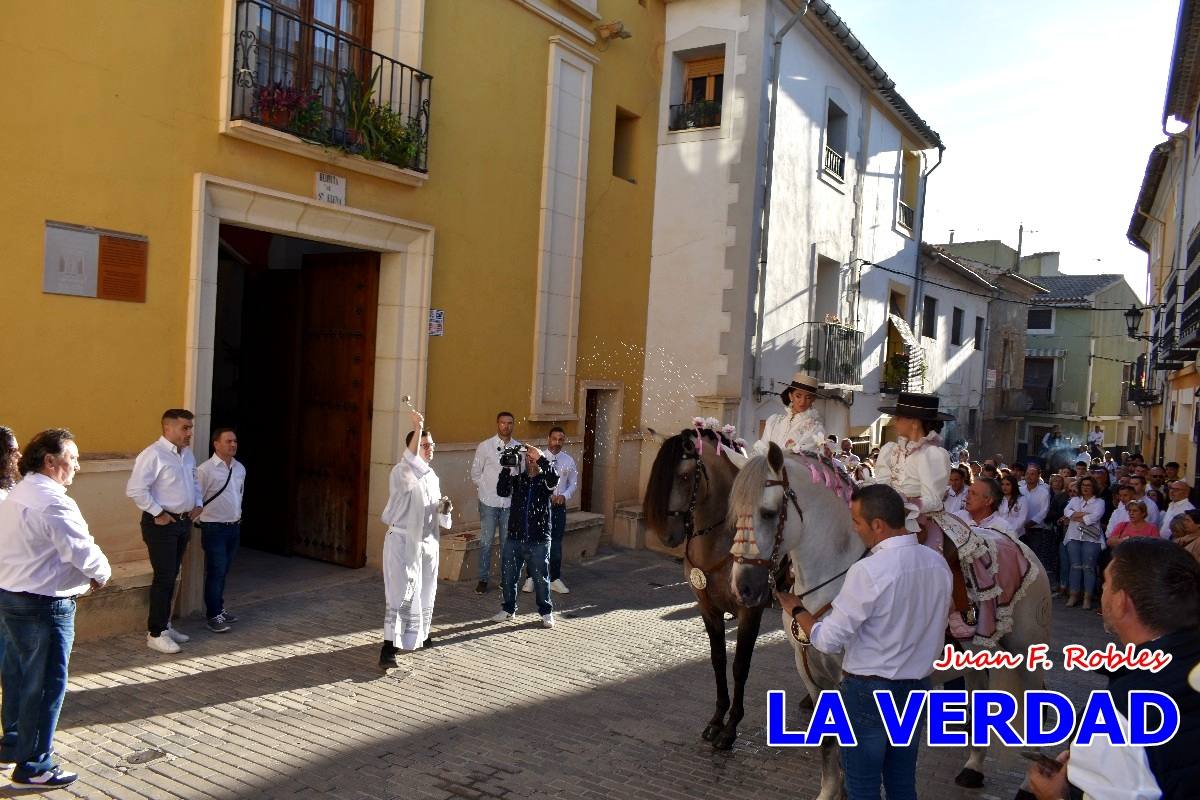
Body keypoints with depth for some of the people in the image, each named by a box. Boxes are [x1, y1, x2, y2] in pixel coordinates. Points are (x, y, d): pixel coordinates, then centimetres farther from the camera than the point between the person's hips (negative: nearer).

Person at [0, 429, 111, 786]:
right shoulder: (53, 501, -21)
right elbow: (84, 552, -24)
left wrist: (83, 572, 8)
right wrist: (102, 574, -4)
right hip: (44, 605, -10)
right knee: (46, 685, 1)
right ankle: (33, 766, 9)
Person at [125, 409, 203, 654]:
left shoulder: (187, 454, 10)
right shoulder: (153, 455, -16)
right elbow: (135, 489, -21)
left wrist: (198, 504, 9)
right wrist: (158, 513, -18)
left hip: (184, 522, 8)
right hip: (161, 524, -8)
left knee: (172, 577, 16)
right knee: (164, 578, -5)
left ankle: (163, 625, 28)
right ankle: (155, 634, 6)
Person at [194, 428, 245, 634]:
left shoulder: (240, 468, 8)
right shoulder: (205, 470, -14)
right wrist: (200, 522, -9)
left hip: (234, 527, 6)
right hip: (214, 528, -6)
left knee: (224, 571, 15)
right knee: (215, 572, -4)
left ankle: (219, 608, 28)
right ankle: (213, 616, 5)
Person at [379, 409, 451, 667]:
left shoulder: (432, 476, 12)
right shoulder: (401, 472, -12)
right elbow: (410, 463, -37)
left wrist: (443, 508, -5)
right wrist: (417, 429, -51)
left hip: (428, 542, 7)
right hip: (403, 541, -7)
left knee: (425, 592, 18)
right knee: (401, 594, -12)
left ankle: (419, 633, 37)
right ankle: (389, 647, -11)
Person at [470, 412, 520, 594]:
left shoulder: (519, 448, 3)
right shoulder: (485, 446, -2)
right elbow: (475, 473, 5)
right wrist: (486, 489, 4)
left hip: (510, 502, 2)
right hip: (489, 502, -2)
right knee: (486, 542, 2)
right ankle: (483, 579, 12)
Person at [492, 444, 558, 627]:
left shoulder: (545, 480, 0)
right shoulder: (517, 478, 6)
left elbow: (554, 478, -24)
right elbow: (502, 491, -11)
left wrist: (540, 457, -31)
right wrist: (506, 468, -21)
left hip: (539, 541, -3)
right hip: (514, 538, 3)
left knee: (541, 578, 5)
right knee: (507, 576, 10)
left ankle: (546, 612, 20)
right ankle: (508, 610, 27)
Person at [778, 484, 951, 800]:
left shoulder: (867, 572, -25)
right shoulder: (939, 564, -3)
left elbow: (829, 641, -19)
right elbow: (935, 627, 11)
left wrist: (796, 609, -3)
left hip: (868, 691, -7)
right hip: (918, 686, 7)